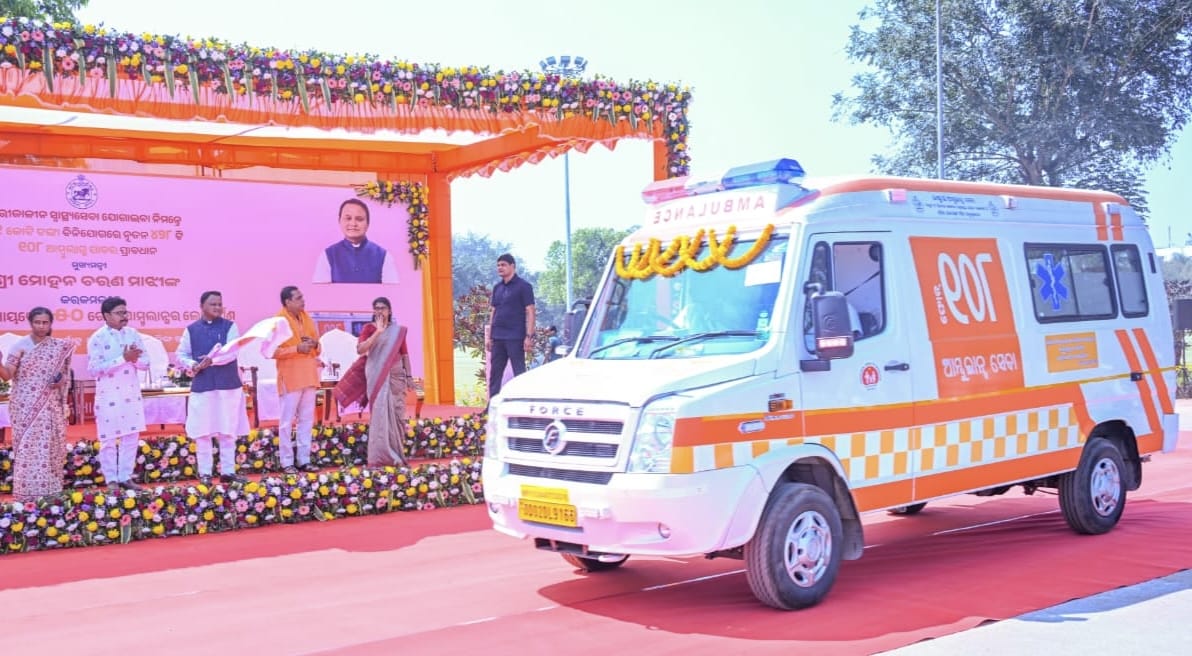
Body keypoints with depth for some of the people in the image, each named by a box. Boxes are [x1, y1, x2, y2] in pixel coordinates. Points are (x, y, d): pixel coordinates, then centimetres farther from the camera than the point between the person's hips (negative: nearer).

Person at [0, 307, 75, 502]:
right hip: (25, 407, -2)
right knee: (27, 448, -5)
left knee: (49, 447, 3)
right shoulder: (21, 346, -3)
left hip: (50, 407, 2)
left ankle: (49, 491, 12)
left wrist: (62, 381, -8)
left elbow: (66, 374, 15)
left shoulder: (60, 347, 6)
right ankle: (27, 494, -1)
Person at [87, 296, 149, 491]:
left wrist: (134, 359, -17)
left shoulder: (133, 334, 5)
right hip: (109, 396, -5)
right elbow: (94, 368, -18)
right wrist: (123, 359, -22)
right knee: (109, 439, 3)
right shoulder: (97, 338, -9)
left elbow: (146, 363, 6)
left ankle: (126, 477, 17)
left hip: (132, 395, 5)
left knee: (131, 437, 8)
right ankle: (111, 479, 12)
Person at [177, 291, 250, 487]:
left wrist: (213, 359, -28)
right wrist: (193, 365, -11)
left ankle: (228, 471, 13)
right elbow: (181, 354, 9)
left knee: (228, 431, 5)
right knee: (203, 432, 2)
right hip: (202, 386, 0)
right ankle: (204, 473, 11)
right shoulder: (191, 330, 5)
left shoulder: (230, 327, 2)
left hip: (228, 385, 0)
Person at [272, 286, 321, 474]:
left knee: (306, 420, 8)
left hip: (309, 377, 7)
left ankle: (304, 460, 14)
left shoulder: (306, 319, 14)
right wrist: (297, 349, -21)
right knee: (287, 421, -3)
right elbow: (272, 351, -14)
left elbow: (315, 350, 21)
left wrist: (315, 345, -2)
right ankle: (287, 462, 2)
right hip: (290, 378, -7)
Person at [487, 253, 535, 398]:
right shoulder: (497, 288, 15)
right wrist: (489, 336, 13)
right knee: (494, 374, 8)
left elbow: (530, 312, -8)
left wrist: (529, 336, -15)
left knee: (519, 373, -2)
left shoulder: (523, 286, -4)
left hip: (515, 337, -6)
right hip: (498, 338, 7)